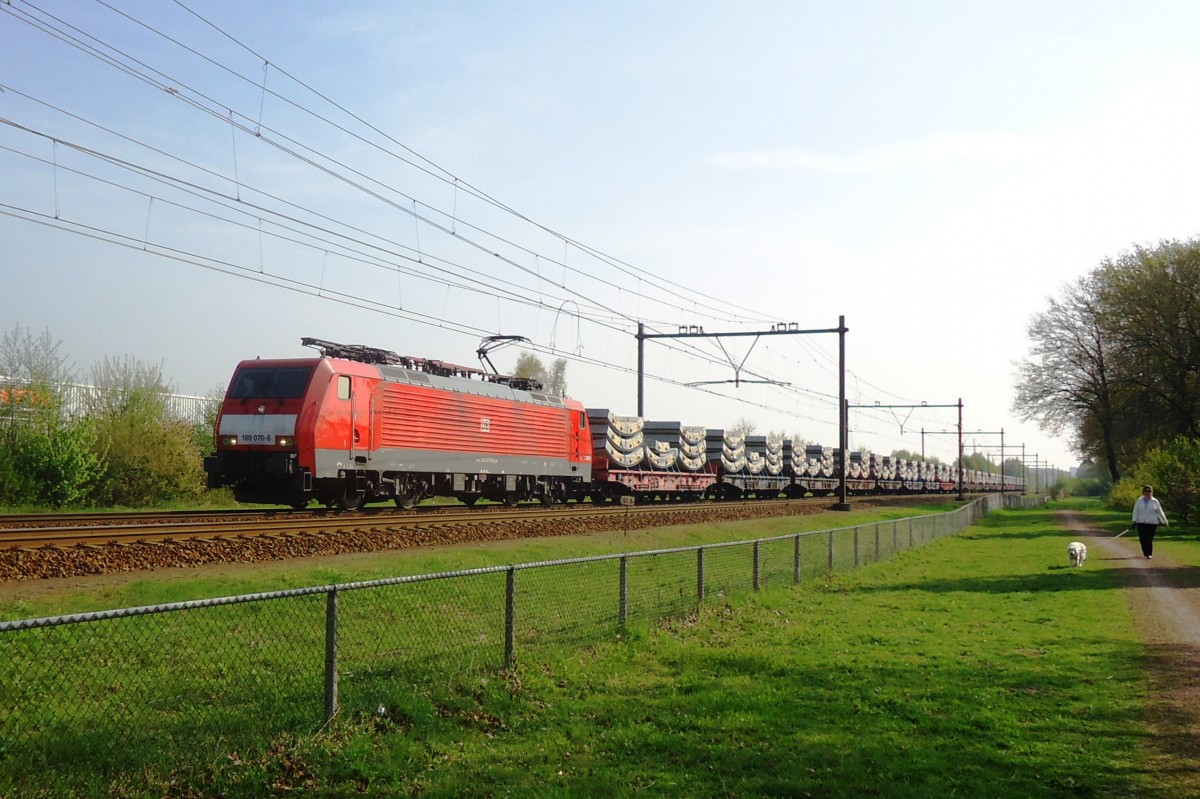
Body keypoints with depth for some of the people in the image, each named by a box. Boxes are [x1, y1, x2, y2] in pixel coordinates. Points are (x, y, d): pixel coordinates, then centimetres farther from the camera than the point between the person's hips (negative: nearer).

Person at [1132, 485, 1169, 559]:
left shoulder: (1155, 501, 4)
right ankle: (1145, 552, 21)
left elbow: (1160, 512, 10)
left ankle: (1149, 554, 7)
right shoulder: (1139, 501, 5)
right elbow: (1135, 511, 3)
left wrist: (1165, 521, 10)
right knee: (1142, 539, 0)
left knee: (1149, 539, -5)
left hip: (1152, 523, -1)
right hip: (1141, 523, 1)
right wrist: (1134, 520, -7)